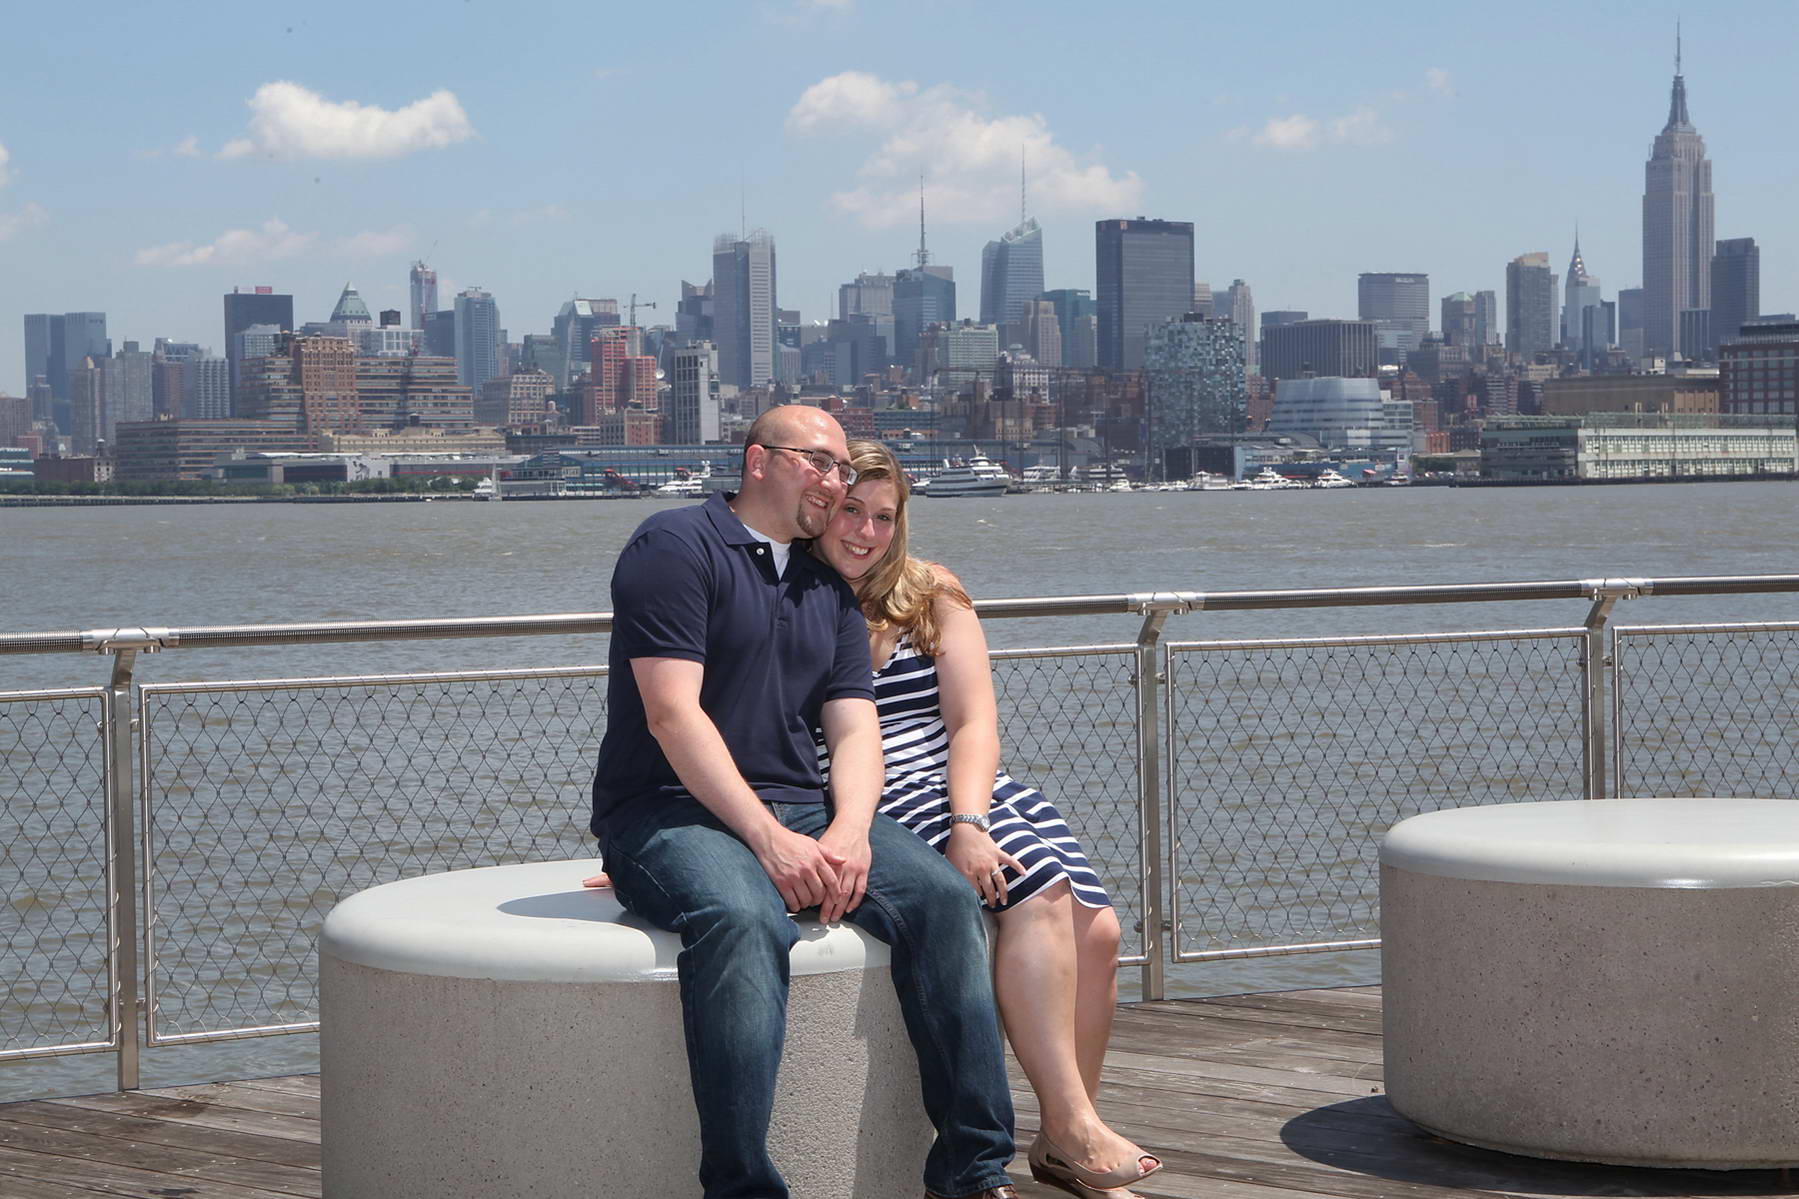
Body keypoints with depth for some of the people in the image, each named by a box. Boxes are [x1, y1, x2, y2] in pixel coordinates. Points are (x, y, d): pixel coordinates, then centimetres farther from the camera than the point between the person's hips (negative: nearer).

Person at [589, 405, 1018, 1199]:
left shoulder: (830, 589, 21)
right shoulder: (676, 546, -3)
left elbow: (855, 726, 11)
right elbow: (672, 715, -13)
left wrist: (849, 832, -12)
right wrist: (768, 839, -21)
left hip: (800, 807, 6)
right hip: (672, 810, -6)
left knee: (943, 898, -17)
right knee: (743, 919, -38)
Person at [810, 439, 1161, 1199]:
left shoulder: (933, 600, 15)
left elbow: (974, 722, 5)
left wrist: (969, 822, -14)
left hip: (971, 789, 5)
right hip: (879, 812, -5)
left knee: (1096, 928, -19)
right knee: (1039, 893, -29)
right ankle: (1074, 1125, -27)